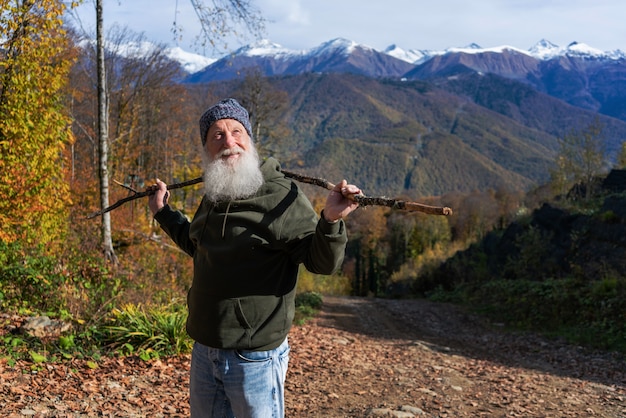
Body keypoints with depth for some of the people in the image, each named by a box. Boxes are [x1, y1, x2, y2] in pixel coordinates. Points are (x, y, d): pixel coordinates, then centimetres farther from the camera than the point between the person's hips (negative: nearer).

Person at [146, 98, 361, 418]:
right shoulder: (213, 197, 7)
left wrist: (330, 221, -38)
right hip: (203, 352, 7)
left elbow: (322, 262, -20)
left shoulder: (281, 196, -15)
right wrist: (163, 212, 27)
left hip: (255, 359, -7)